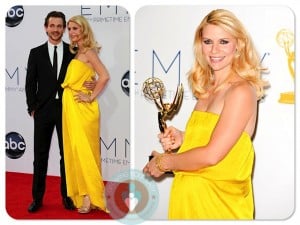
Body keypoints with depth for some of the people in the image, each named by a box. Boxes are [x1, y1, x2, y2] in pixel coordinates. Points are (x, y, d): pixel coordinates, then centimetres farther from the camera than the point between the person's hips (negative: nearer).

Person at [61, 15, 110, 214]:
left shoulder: (89, 52, -10)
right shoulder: (77, 53, 16)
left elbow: (104, 76, -23)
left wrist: (91, 97, -17)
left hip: (83, 109, -9)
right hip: (72, 108, 9)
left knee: (84, 149, -7)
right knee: (76, 149, 10)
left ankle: (92, 196, -1)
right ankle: (82, 193, 16)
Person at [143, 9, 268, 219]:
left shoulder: (241, 91, -16)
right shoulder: (207, 88, 6)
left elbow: (212, 155, -20)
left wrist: (163, 162, -9)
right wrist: (182, 137, -3)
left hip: (219, 201, -7)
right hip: (190, 194, 7)